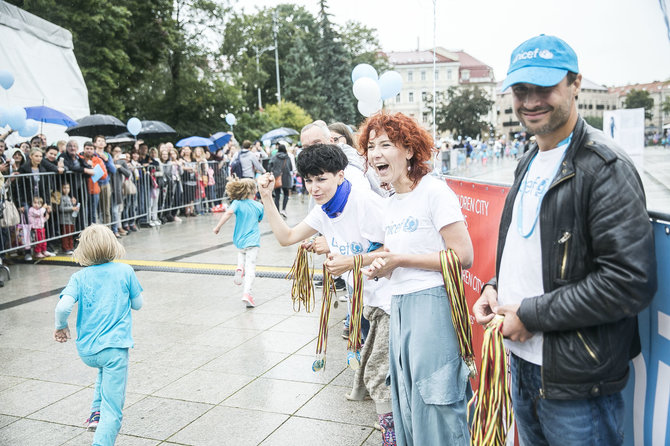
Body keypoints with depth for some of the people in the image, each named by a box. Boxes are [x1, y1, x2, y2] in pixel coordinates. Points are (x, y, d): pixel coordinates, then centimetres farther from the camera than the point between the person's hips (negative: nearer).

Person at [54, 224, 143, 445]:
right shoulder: (126, 271, 0)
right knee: (112, 409, 0)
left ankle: (96, 413, 28)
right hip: (115, 346, -3)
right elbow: (137, 304, 8)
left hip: (86, 351, 3)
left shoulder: (79, 277, 1)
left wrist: (61, 326, 7)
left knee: (106, 367, 37)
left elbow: (63, 307, -13)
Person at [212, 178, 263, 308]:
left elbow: (229, 212, -23)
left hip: (239, 241, 2)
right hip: (252, 241, -2)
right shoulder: (259, 206, 1)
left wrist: (218, 226, -18)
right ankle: (247, 293, -17)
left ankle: (240, 268, 6)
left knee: (241, 253, 35)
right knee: (250, 267, -4)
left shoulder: (237, 203, -4)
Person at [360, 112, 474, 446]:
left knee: (435, 405, -1)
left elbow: (463, 256, -16)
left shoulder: (434, 190, -10)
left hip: (432, 302, -8)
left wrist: (399, 259, -15)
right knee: (407, 403, 16)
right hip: (399, 304, 8)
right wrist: (379, 268, 2)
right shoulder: (391, 204, 14)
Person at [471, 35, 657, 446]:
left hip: (578, 384, -8)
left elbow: (632, 282, -24)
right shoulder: (529, 164, 11)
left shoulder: (605, 168, -17)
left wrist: (531, 315, -20)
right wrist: (495, 288, 3)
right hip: (521, 365, 8)